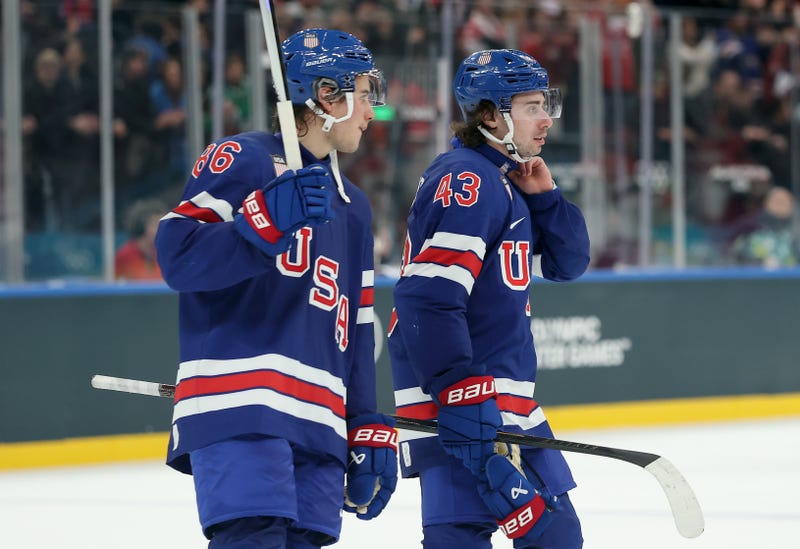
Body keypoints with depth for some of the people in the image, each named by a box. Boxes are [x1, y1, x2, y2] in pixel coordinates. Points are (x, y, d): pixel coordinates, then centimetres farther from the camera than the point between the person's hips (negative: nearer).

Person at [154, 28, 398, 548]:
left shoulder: (352, 206, 26)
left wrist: (369, 431, 20)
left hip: (319, 426, 8)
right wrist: (267, 220, -24)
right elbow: (178, 255, -12)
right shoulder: (245, 160, 0)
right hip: (239, 406, -8)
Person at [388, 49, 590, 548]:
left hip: (508, 398, 11)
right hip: (452, 399, -11)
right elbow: (428, 300, -24)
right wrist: (461, 395, -27)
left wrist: (543, 198, 3)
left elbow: (567, 263, 19)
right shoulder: (466, 182, -15)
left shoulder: (508, 183, 17)